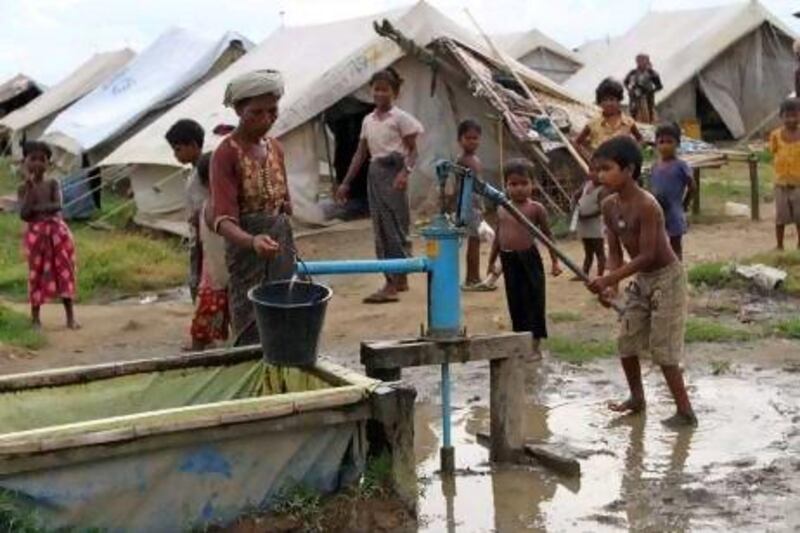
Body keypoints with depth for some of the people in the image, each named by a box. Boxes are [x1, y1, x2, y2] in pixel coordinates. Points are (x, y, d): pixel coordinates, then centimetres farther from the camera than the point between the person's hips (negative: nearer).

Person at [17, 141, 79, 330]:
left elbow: (57, 206, -10)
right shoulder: (24, 188, 1)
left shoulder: (53, 183, 4)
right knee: (37, 274, 3)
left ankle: (70, 317, 5)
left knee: (64, 271, 1)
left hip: (56, 229, 1)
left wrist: (36, 208, -16)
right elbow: (24, 214, -13)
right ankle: (35, 318, 11)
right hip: (35, 233, -1)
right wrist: (30, 186, -15)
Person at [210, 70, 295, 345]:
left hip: (282, 242, 6)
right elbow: (223, 219, -23)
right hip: (246, 248, -6)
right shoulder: (226, 154, -14)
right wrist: (252, 241, -41)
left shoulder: (275, 147, 6)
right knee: (253, 331, -6)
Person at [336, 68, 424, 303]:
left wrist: (405, 171, -26)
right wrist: (346, 182, 14)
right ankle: (399, 280, 18)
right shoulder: (368, 120, 14)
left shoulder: (400, 117, -5)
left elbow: (412, 150, -8)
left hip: (393, 172, -7)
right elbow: (360, 154, 17)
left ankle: (393, 284, -9)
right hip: (374, 173, 7)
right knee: (381, 230, 9)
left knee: (394, 227, -8)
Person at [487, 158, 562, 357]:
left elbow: (547, 235, 1)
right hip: (509, 260, 5)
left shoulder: (535, 208, -4)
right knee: (515, 303, 10)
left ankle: (535, 345, 7)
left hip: (529, 258, -4)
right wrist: (492, 261, 19)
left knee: (533, 301, 0)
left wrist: (554, 261, 0)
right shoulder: (502, 210, 8)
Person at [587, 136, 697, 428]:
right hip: (640, 279, 8)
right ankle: (637, 398, 31)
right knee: (627, 341, 12)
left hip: (666, 277, -8)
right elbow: (615, 251, 0)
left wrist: (609, 279, -29)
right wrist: (611, 286, -15)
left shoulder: (646, 205, -26)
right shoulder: (609, 205, -3)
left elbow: (647, 255, -27)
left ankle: (686, 412, 3)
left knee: (663, 349, -7)